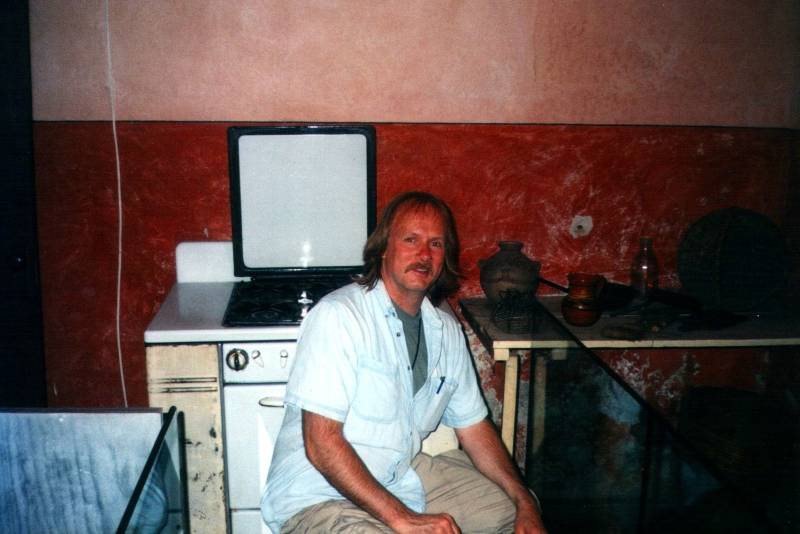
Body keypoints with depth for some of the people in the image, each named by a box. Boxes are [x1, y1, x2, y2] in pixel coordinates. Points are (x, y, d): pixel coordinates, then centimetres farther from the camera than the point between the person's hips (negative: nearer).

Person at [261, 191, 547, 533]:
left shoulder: (446, 330, 4)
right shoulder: (338, 315, -19)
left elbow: (473, 426, 11)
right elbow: (321, 444, -22)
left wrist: (525, 504, 0)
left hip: (403, 473, 7)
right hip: (318, 497, -7)